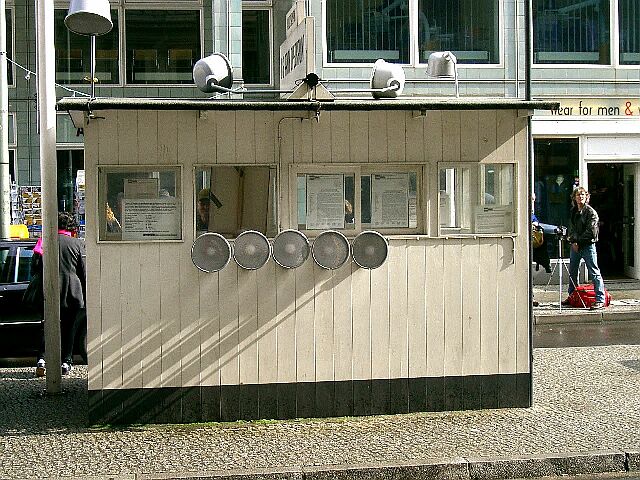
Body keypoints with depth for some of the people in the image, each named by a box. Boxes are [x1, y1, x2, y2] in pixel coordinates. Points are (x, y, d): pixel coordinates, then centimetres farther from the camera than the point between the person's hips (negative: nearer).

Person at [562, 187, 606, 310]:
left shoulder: (591, 212, -7)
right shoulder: (573, 211, 13)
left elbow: (591, 231, -13)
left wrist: (578, 241, -10)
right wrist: (573, 241, -2)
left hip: (588, 246, -7)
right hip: (575, 245, 7)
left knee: (594, 272, -9)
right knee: (572, 272, 15)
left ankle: (600, 300, -11)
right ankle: (572, 297, 31)